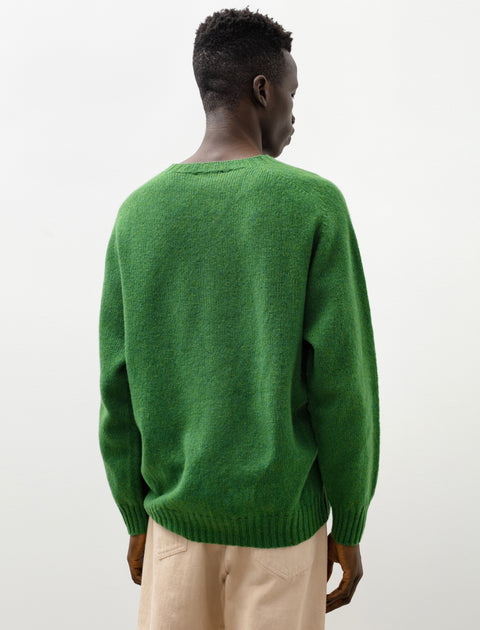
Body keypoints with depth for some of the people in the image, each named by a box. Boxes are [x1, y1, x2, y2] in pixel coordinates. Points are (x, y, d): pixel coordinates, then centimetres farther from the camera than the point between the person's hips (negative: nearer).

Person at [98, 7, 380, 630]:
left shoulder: (138, 213, -3)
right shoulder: (315, 205, -13)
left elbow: (119, 385, -1)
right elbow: (342, 382, -13)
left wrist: (138, 519, 11)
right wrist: (348, 528, 0)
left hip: (175, 512, 3)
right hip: (282, 520, -3)